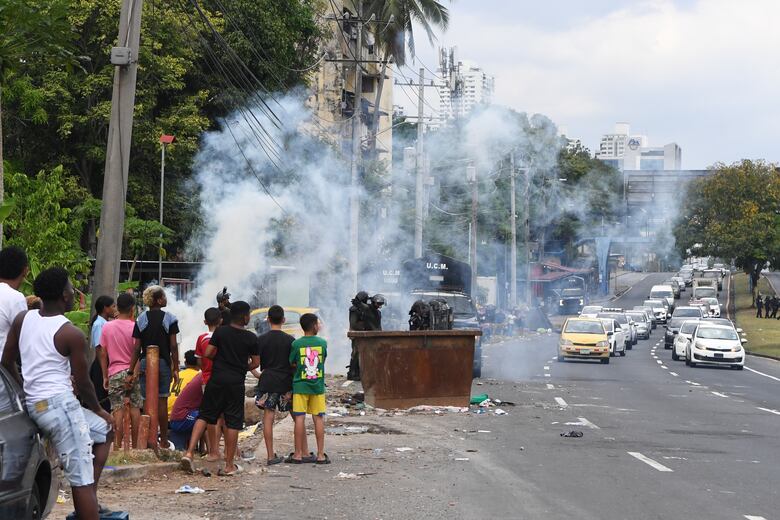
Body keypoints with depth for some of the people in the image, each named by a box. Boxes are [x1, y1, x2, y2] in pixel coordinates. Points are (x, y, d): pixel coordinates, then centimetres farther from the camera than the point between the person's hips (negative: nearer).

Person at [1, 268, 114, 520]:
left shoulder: (22, 319, 6)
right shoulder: (72, 334, -11)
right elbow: (83, 383, -5)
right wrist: (98, 409, 13)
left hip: (33, 404, 8)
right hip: (60, 404, -8)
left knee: (104, 430, 25)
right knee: (82, 480, -5)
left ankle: (90, 499, 19)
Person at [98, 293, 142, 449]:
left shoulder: (107, 327, 1)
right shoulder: (134, 326, -5)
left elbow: (103, 354, 3)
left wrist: (105, 376, 9)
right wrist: (134, 374, -8)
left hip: (115, 373, 1)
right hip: (131, 371, 0)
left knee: (118, 410, -1)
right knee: (135, 408, 7)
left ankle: (118, 446, -4)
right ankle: (134, 445, 11)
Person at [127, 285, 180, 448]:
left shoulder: (141, 319, 3)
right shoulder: (169, 319, -3)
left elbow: (137, 348, 1)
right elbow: (173, 346, -6)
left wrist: (131, 371, 4)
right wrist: (176, 369, 0)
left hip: (145, 362, 2)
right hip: (163, 362, -2)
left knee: (148, 401, 6)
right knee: (162, 401, 4)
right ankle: (163, 440, 9)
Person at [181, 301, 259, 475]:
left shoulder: (220, 332, 0)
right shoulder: (251, 338, -3)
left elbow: (208, 353, 0)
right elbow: (256, 363, 2)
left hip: (216, 380, 2)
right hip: (236, 383, -2)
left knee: (204, 415, 9)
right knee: (233, 422, 4)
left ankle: (189, 453, -5)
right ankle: (229, 466, 8)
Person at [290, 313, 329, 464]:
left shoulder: (296, 344, -6)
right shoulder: (322, 342, -3)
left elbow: (292, 364, 0)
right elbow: (324, 360, 7)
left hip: (300, 385, -1)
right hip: (318, 385, 1)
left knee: (299, 418, 1)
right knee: (318, 418, 5)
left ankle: (298, 454, 4)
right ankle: (320, 454, 6)